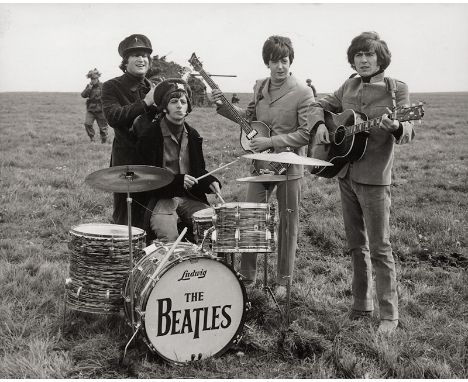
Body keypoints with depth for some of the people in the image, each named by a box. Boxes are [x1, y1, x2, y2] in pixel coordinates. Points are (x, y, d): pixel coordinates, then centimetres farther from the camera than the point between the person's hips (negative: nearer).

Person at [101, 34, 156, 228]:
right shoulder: (112, 87, 0)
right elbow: (113, 117, -17)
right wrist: (145, 102, -20)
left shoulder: (153, 88, 14)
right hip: (125, 160, -4)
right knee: (125, 219, -1)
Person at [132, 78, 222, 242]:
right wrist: (178, 181, -22)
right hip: (160, 198, -5)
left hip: (190, 197, 5)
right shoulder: (150, 135, -8)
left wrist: (210, 182, -2)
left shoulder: (192, 135, 11)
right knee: (169, 237, -30)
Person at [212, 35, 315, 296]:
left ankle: (284, 280, 21)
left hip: (289, 166, -5)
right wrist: (224, 106, 5)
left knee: (288, 224, 7)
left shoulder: (302, 93, -13)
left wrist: (271, 142, -20)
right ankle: (247, 275, 22)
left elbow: (307, 133, -16)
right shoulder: (260, 87, 6)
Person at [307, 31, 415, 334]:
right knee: (356, 245, 14)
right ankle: (361, 305, 26)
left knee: (379, 247, -3)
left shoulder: (397, 89, -6)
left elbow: (408, 132, -14)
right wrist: (320, 124, -2)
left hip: (374, 178, -6)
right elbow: (320, 105, 19)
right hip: (346, 175, 6)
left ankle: (390, 315, 7)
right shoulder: (349, 86, 10)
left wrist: (396, 127, -37)